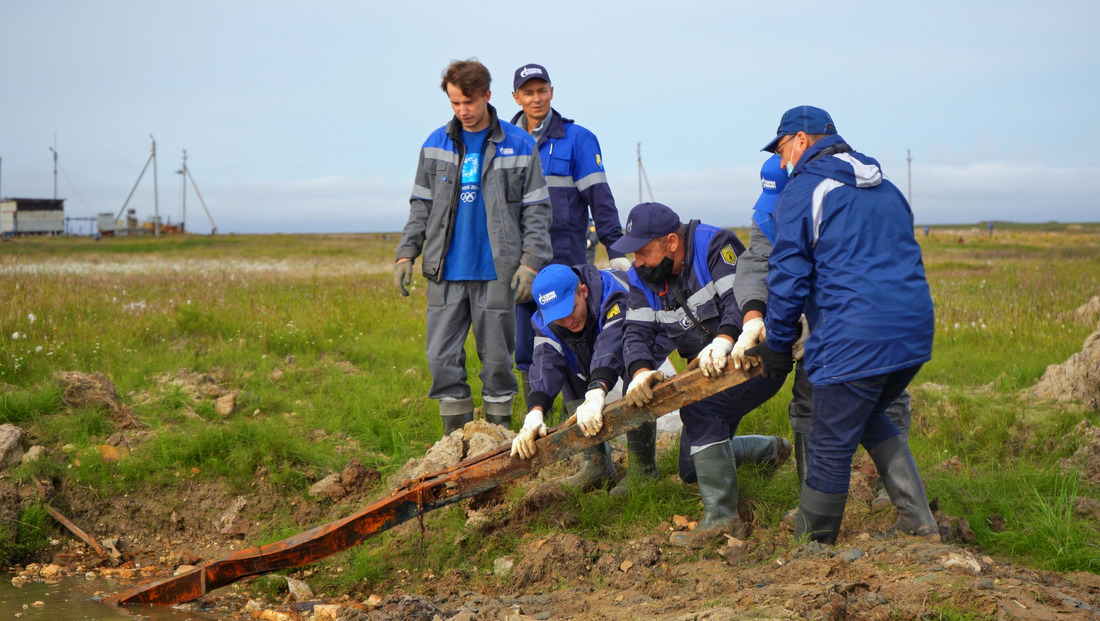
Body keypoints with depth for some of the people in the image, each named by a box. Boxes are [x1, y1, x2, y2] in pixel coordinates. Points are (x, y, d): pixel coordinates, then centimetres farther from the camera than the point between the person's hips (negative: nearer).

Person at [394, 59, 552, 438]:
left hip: (496, 272, -3)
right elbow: (421, 205, 14)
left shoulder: (519, 146, 1)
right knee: (442, 357, 0)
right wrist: (406, 253, 4)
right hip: (445, 273, 3)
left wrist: (531, 261, -8)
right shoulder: (436, 145, 9)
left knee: (497, 358, 3)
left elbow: (536, 210, 1)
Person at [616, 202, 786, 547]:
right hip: (711, 372, 9)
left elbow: (741, 298, -31)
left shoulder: (715, 245, -19)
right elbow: (637, 332, -9)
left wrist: (722, 342, -49)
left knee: (699, 408, -31)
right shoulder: (644, 278, 0)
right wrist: (641, 372, -30)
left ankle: (722, 517, -27)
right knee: (694, 465, 11)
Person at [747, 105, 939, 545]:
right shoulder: (886, 188, 20)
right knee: (869, 418, 28)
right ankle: (918, 522, 23)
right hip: (916, 331, 8)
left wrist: (777, 344, 6)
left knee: (831, 448, 3)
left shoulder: (802, 191, -2)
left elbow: (788, 277, -5)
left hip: (855, 340, -8)